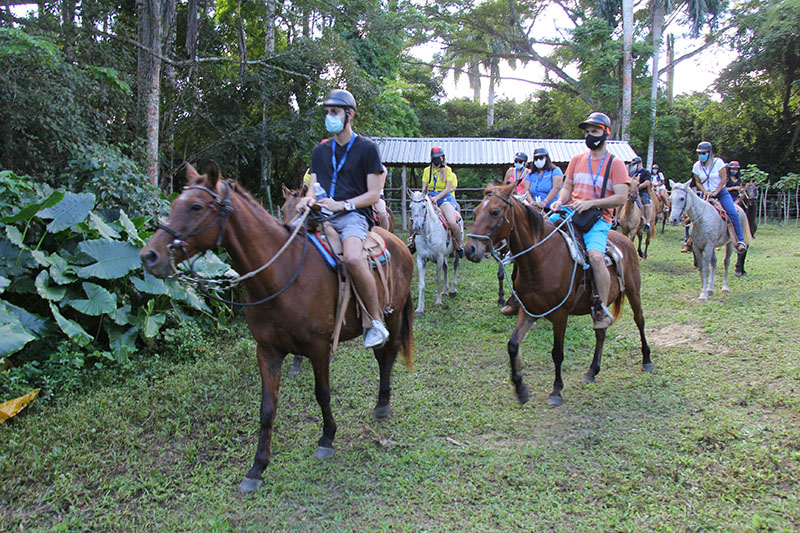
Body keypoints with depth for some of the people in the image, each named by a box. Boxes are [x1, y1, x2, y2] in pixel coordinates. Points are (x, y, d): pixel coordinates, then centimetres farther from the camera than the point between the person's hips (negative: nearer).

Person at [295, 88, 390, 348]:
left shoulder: (367, 148, 5)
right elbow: (314, 186, 17)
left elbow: (373, 194, 0)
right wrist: (308, 198, -8)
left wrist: (342, 205, -14)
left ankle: (376, 321, -20)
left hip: (352, 215, -5)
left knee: (352, 258, -37)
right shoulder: (320, 151, 21)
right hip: (321, 215, 6)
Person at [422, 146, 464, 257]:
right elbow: (424, 188, 9)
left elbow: (447, 189, -6)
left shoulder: (447, 170, 2)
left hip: (444, 197, -4)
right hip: (430, 197, 4)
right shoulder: (427, 170, 11)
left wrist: (437, 197, -21)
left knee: (452, 223, -26)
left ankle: (459, 246, -3)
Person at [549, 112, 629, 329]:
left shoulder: (615, 164, 2)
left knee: (595, 255, -31)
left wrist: (591, 203, -18)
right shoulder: (577, 160, 16)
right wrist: (560, 201, -4)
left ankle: (602, 309, -16)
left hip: (598, 218, -5)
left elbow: (621, 198, -6)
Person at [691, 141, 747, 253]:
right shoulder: (697, 166, -1)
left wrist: (715, 192, -16)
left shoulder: (718, 162, -8)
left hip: (721, 192, -2)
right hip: (705, 194, 3)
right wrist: (705, 192, -13)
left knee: (733, 214, -20)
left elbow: (724, 179, -9)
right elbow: (698, 182, 5)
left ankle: (740, 240, -15)